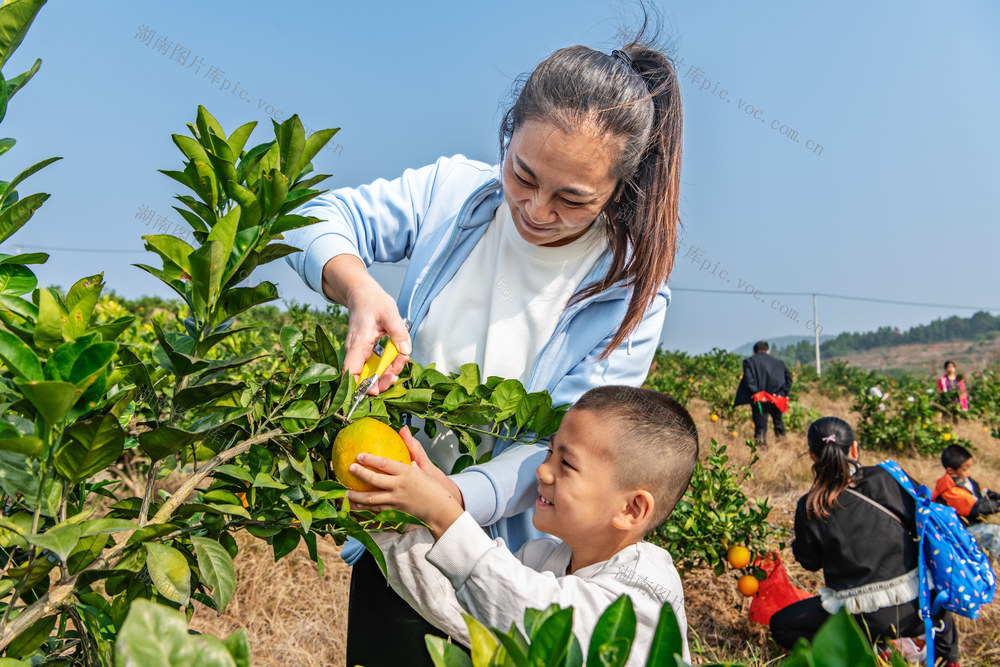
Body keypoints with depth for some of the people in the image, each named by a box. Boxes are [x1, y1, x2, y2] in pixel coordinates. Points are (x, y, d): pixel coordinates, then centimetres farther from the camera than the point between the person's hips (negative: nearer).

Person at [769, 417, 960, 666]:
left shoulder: (809, 508, -10)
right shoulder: (886, 478, -6)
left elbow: (810, 562, 3)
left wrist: (797, 543, 24)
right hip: (918, 608, 4)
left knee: (780, 626, 13)